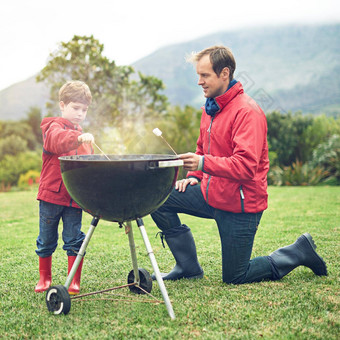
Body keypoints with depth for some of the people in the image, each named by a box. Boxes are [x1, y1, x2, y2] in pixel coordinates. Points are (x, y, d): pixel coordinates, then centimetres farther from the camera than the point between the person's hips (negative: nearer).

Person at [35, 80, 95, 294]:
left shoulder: (84, 137, 16)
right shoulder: (54, 127, -4)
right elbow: (57, 141, -30)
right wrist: (78, 139, -48)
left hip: (75, 197, 4)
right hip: (51, 194, -4)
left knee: (74, 239, 0)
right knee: (46, 240, 10)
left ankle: (74, 282, 10)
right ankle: (45, 278, 27)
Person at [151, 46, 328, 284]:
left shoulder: (247, 111, -20)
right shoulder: (211, 107, 8)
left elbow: (246, 167, -30)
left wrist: (203, 163, -40)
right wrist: (194, 176, 6)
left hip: (240, 205, -8)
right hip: (211, 194, 8)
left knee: (234, 278, 1)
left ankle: (300, 252, 19)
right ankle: (189, 267, 8)